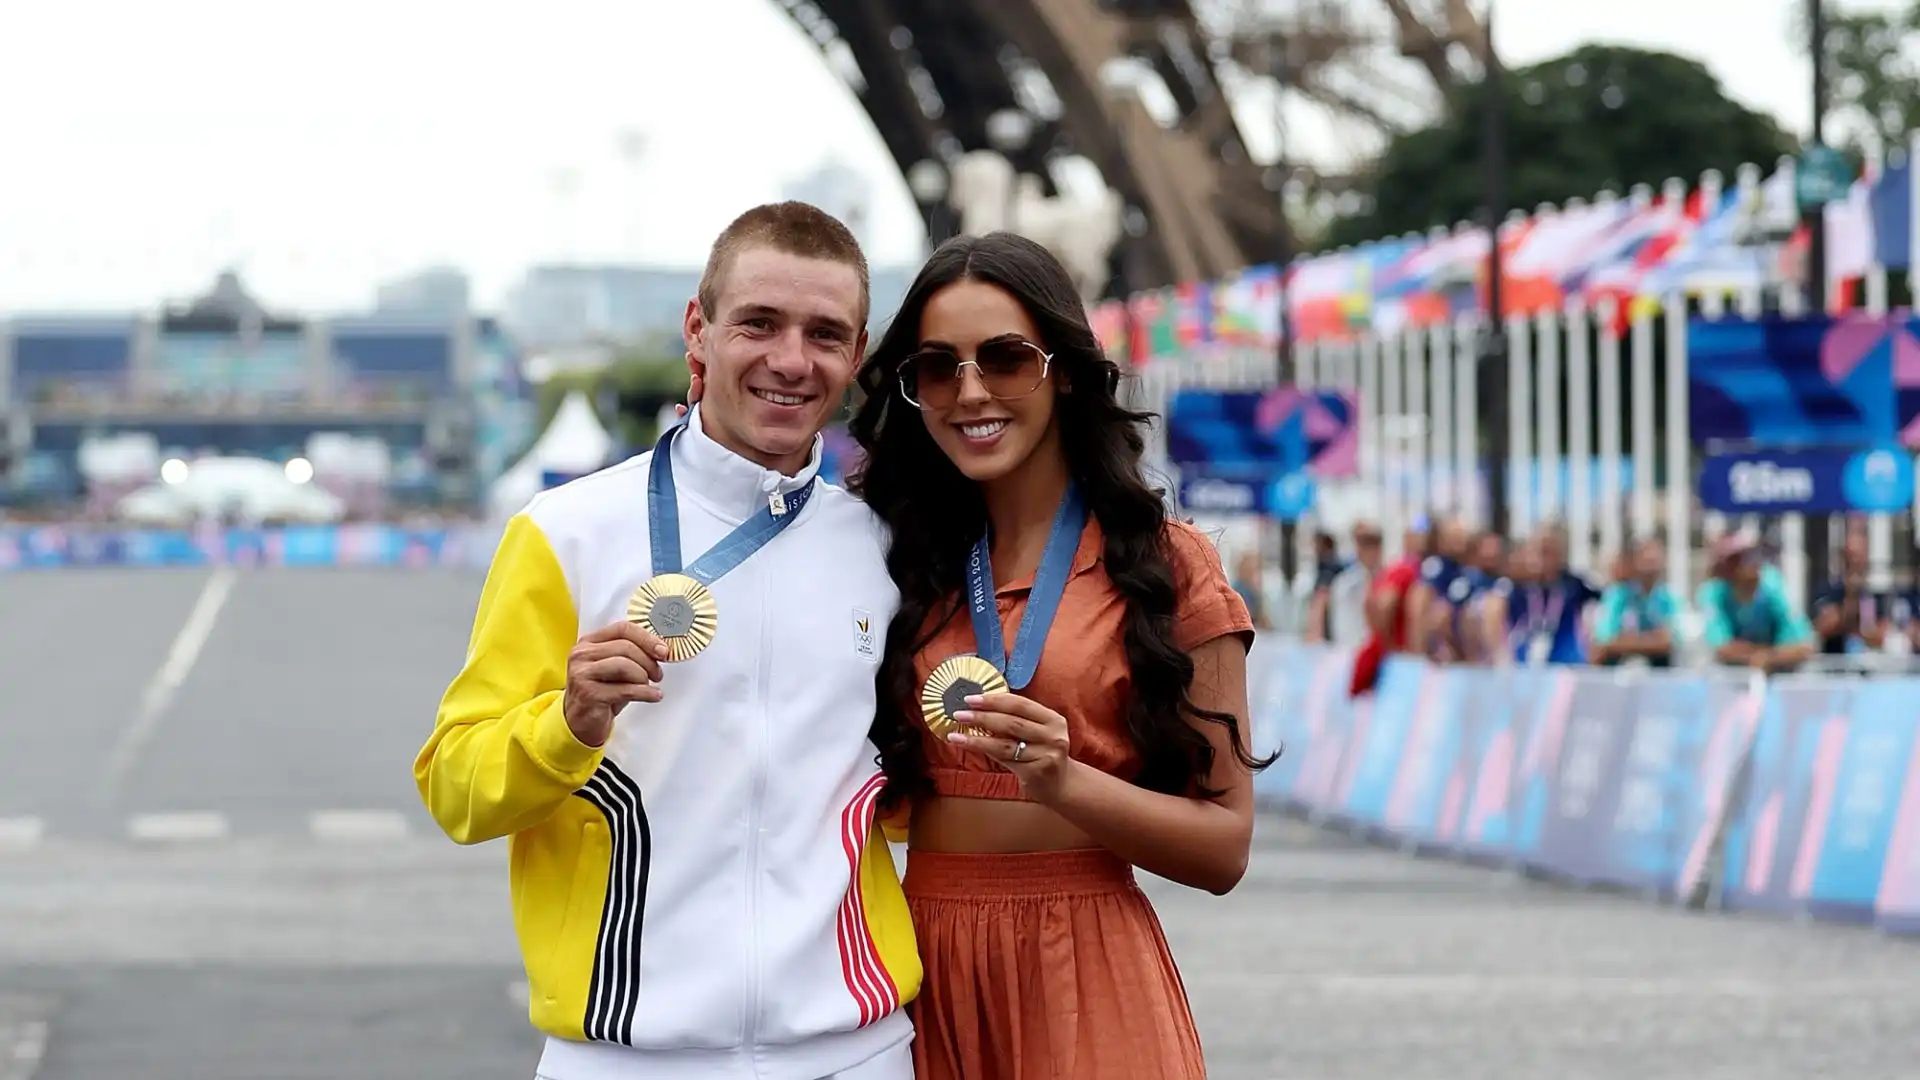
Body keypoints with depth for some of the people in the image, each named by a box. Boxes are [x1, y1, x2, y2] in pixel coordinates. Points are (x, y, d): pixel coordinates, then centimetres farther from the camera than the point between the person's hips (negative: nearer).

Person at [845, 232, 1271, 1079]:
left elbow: (1224, 846, -5)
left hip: (1084, 978, -3)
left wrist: (1063, 781, -20)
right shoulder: (898, 560, 6)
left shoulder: (1167, 566, -2)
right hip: (921, 975, 3)